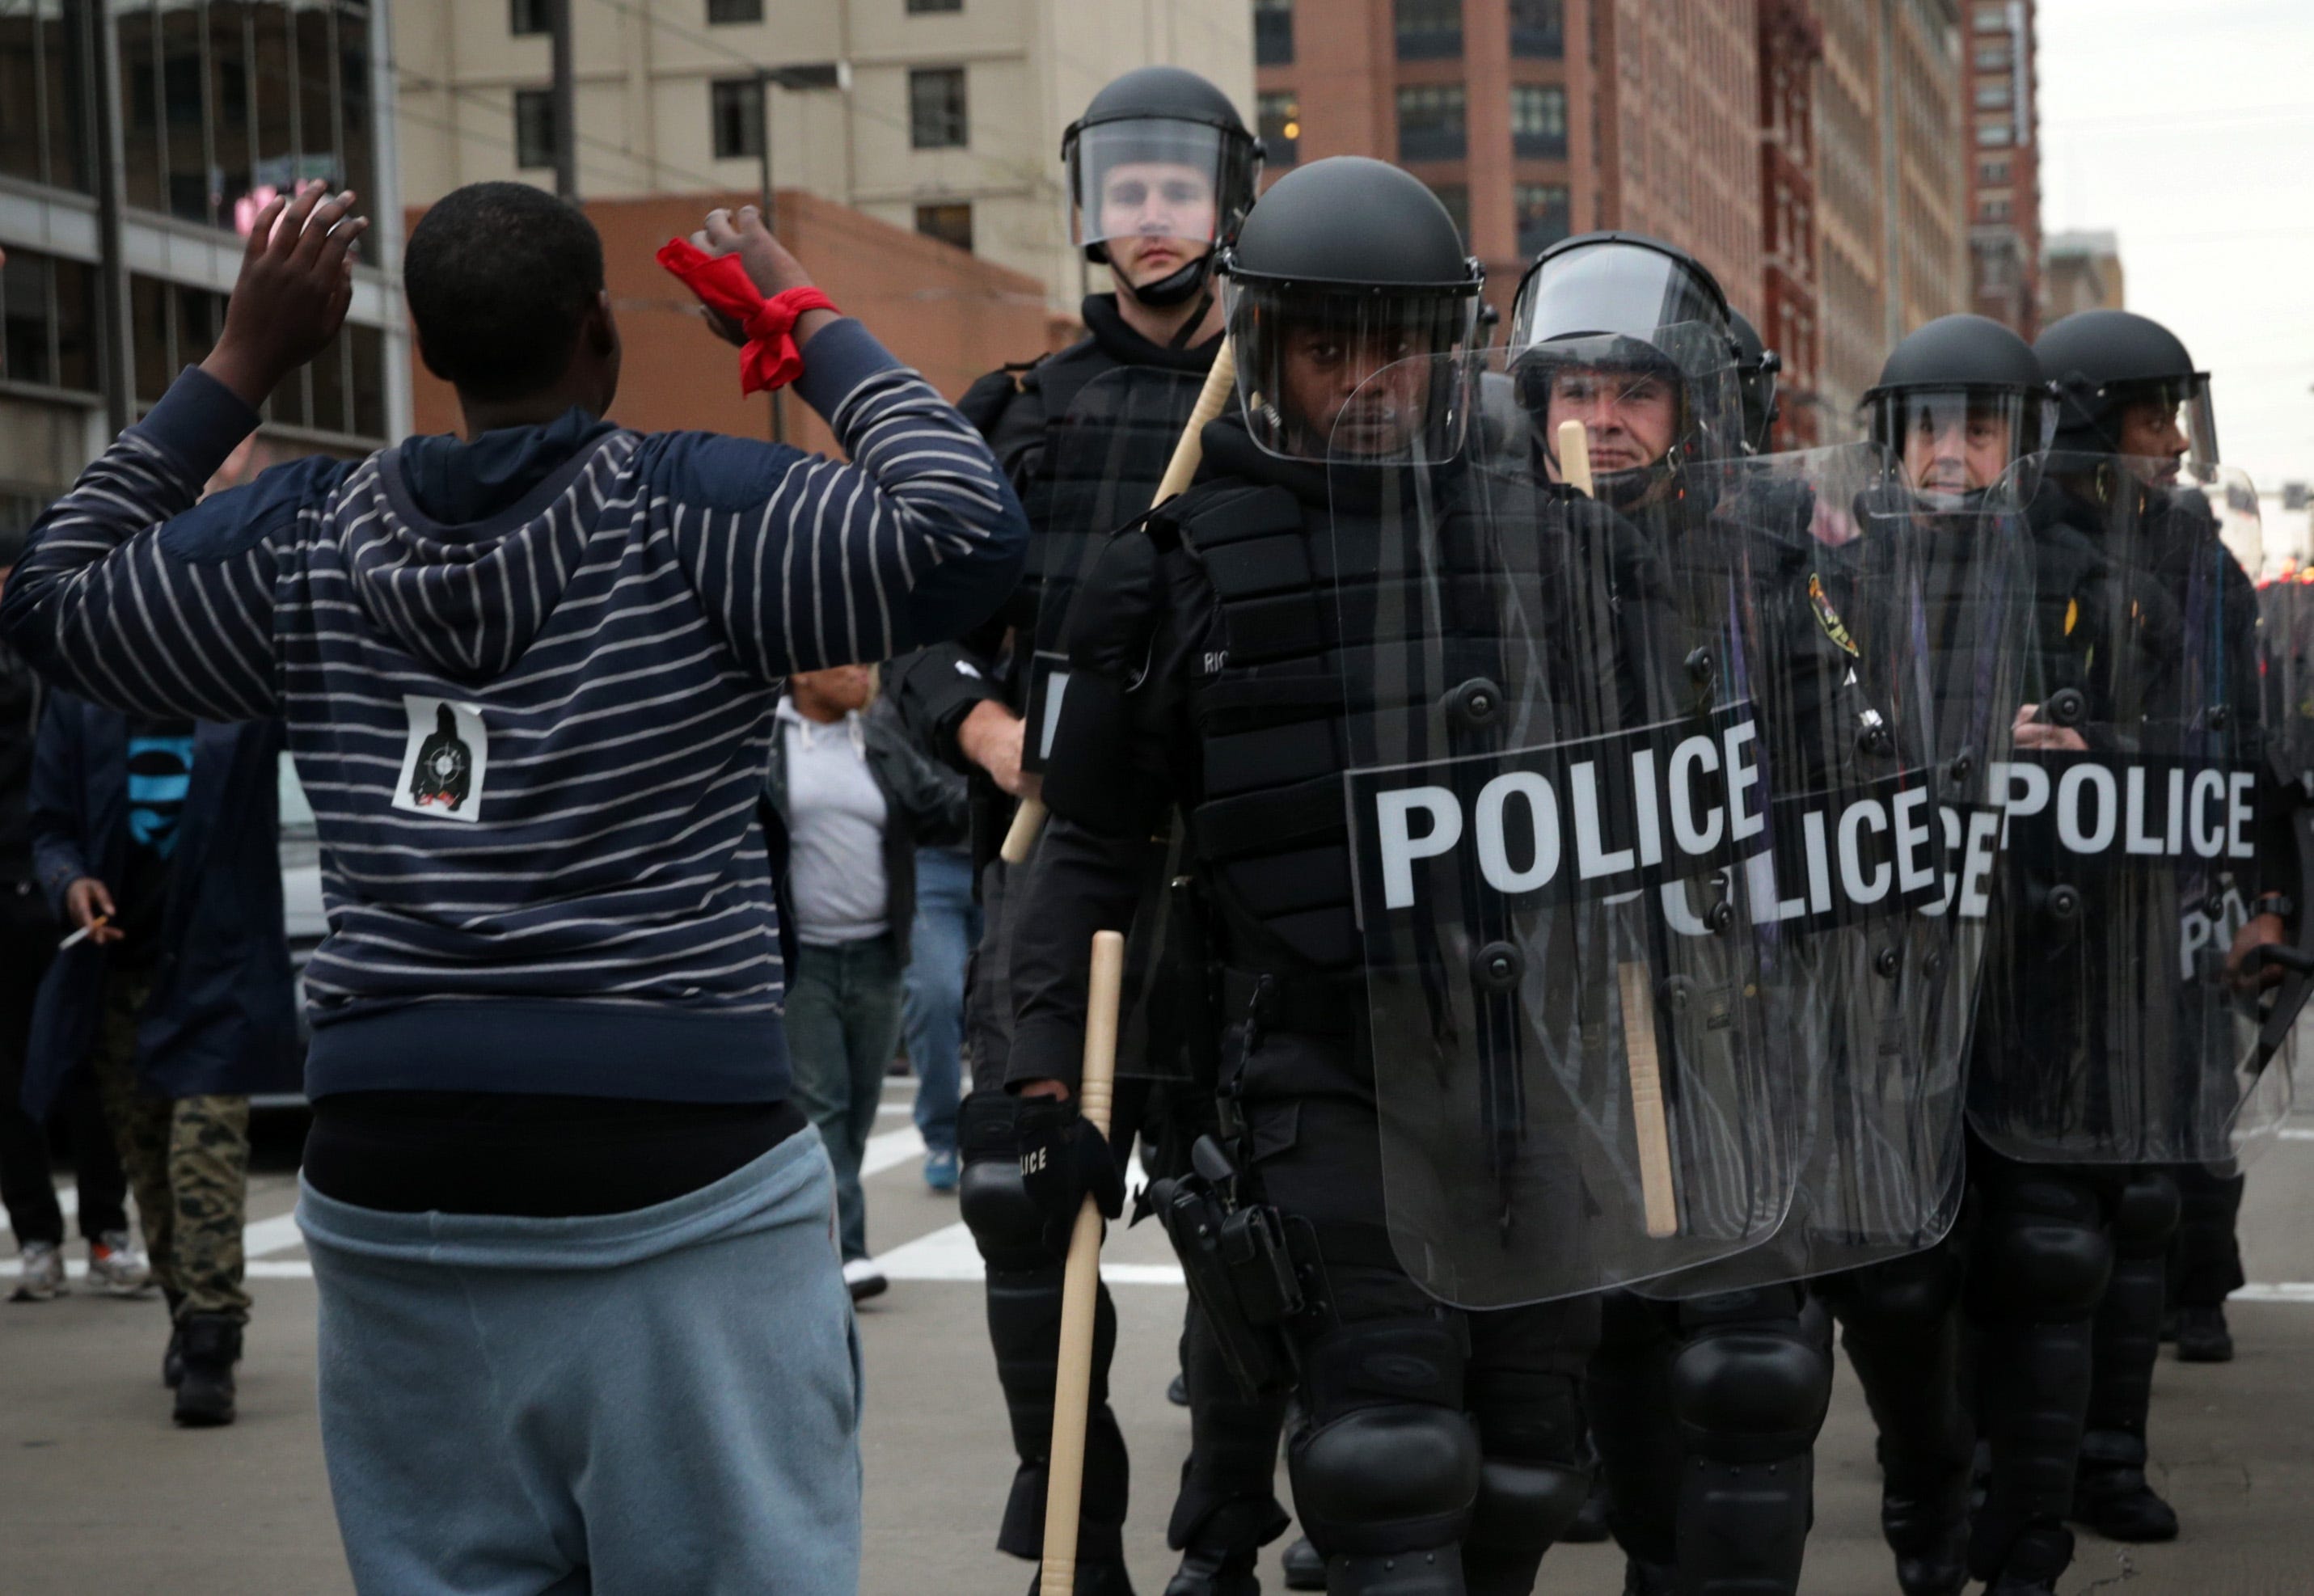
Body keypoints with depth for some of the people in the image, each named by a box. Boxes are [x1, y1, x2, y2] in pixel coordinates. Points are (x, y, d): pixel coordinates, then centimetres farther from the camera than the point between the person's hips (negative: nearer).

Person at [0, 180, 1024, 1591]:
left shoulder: (305, 539, 8)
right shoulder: (685, 511, -5)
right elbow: (970, 533, -13)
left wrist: (240, 367, 21)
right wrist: (814, 327, 0)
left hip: (394, 1180, 5)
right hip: (681, 1172, -4)